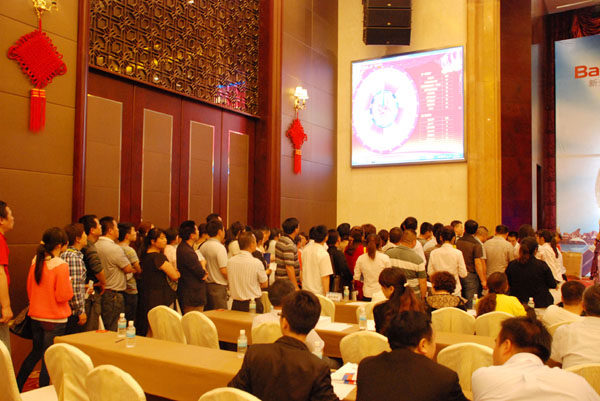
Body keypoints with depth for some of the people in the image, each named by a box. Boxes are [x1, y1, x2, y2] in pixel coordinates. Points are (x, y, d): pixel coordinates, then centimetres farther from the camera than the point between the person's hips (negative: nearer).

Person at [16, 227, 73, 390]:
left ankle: (16, 388, 31)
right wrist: (69, 285, -2)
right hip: (55, 318, -7)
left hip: (36, 316, 7)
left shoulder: (36, 261, 1)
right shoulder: (61, 265, -20)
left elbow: (30, 288, 11)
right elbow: (64, 295, -21)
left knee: (35, 353, 24)